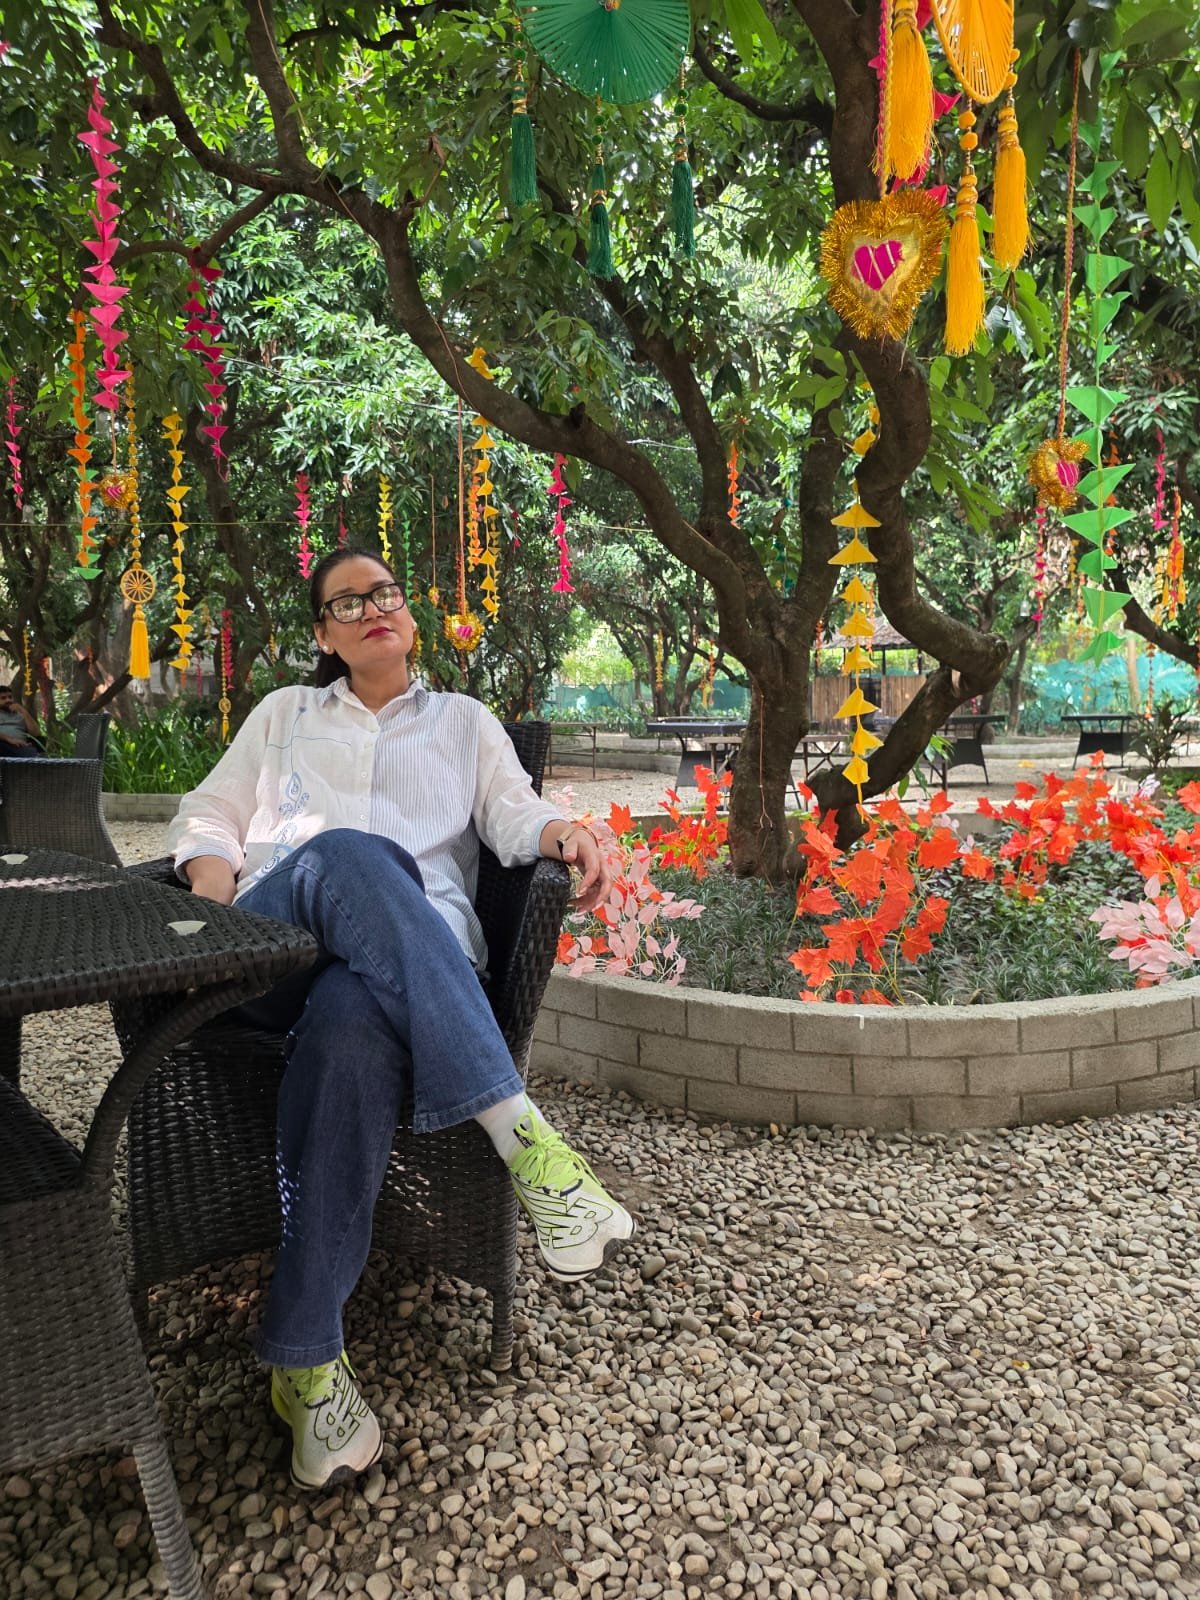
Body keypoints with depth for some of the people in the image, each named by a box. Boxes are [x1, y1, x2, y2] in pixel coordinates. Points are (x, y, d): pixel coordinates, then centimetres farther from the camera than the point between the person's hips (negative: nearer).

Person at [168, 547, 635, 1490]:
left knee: (353, 1019, -40)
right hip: (270, 940, 1)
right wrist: (212, 882, 2)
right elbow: (208, 815, 27)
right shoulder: (283, 715, 32)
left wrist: (560, 831, -13)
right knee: (349, 856, -38)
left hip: (419, 949, 0)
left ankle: (302, 1357, -30)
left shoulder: (464, 721, 29)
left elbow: (512, 812, 12)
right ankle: (520, 1131, -45)